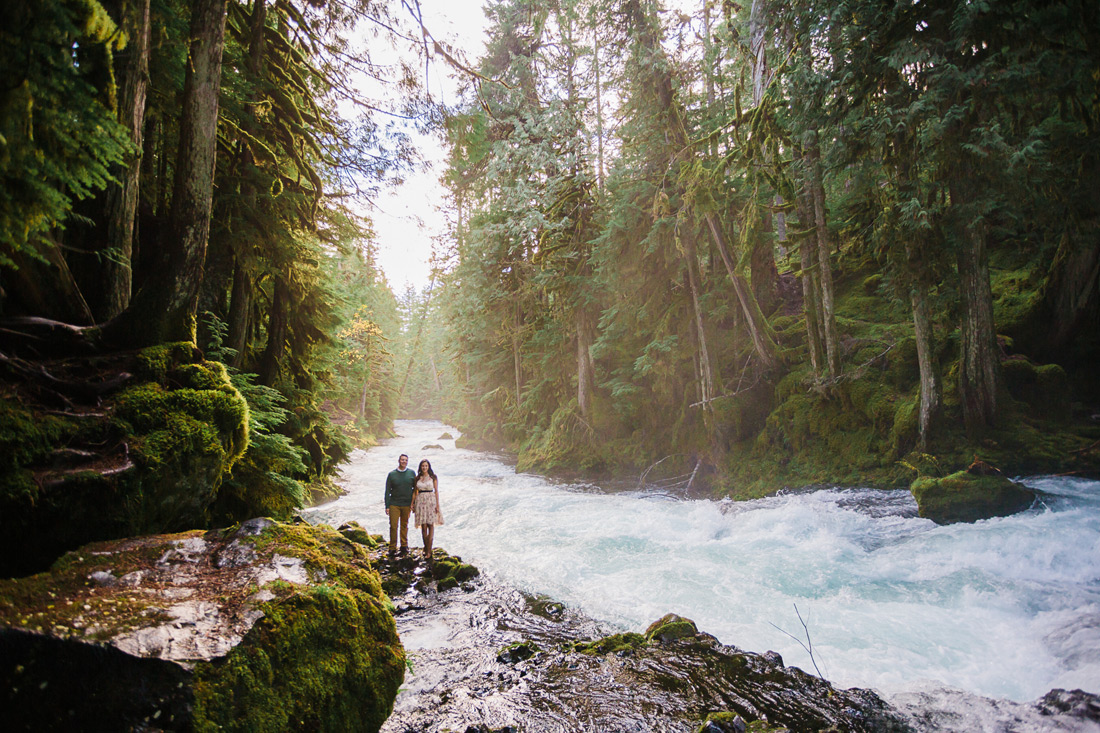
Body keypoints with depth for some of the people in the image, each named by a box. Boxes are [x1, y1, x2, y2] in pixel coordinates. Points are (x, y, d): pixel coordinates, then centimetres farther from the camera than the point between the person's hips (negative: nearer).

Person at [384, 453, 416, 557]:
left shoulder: (411, 473, 4)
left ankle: (404, 546, 21)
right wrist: (387, 506, -1)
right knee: (393, 526, -4)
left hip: (407, 504, 1)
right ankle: (392, 548, 6)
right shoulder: (392, 474, 2)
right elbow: (387, 491, 4)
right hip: (394, 504, -1)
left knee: (404, 526, 10)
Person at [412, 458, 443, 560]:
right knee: (423, 526, 0)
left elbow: (436, 491, 1)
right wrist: (412, 504, 8)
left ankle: (429, 551, -4)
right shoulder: (417, 478, 10)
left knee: (430, 525, -4)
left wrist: (437, 504, -4)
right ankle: (426, 547, 14)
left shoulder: (433, 477, 2)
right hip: (420, 501, 2)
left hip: (430, 501, -2)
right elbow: (415, 492, 14)